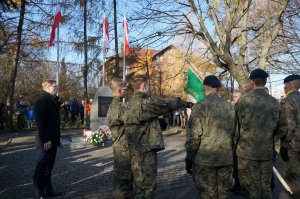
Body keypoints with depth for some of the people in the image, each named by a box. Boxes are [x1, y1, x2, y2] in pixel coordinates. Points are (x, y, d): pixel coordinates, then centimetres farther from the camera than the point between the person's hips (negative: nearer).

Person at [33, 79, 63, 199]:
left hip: (53, 139, 9)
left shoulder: (53, 101, 15)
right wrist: (45, 139, -23)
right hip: (45, 141, -9)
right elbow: (40, 123, -20)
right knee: (42, 167, 0)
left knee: (49, 166, 14)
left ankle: (48, 189, 24)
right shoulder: (41, 101, -13)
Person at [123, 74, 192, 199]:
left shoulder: (132, 103, 12)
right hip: (145, 152, -10)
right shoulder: (142, 104, -20)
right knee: (146, 186, 1)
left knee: (140, 185, 20)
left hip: (138, 151, 10)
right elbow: (165, 104, -13)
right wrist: (184, 103, 2)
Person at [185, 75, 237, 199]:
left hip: (204, 159, -5)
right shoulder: (230, 107, 6)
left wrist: (189, 158, -3)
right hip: (227, 159, 5)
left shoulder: (200, 106, -9)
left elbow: (193, 136, -12)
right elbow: (235, 134, 10)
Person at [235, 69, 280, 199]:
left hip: (247, 150, -3)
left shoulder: (243, 100, -10)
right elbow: (276, 126, 6)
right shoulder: (274, 102, 0)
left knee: (252, 188, 6)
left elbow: (238, 124, 0)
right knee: (266, 186, 16)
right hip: (267, 150, 4)